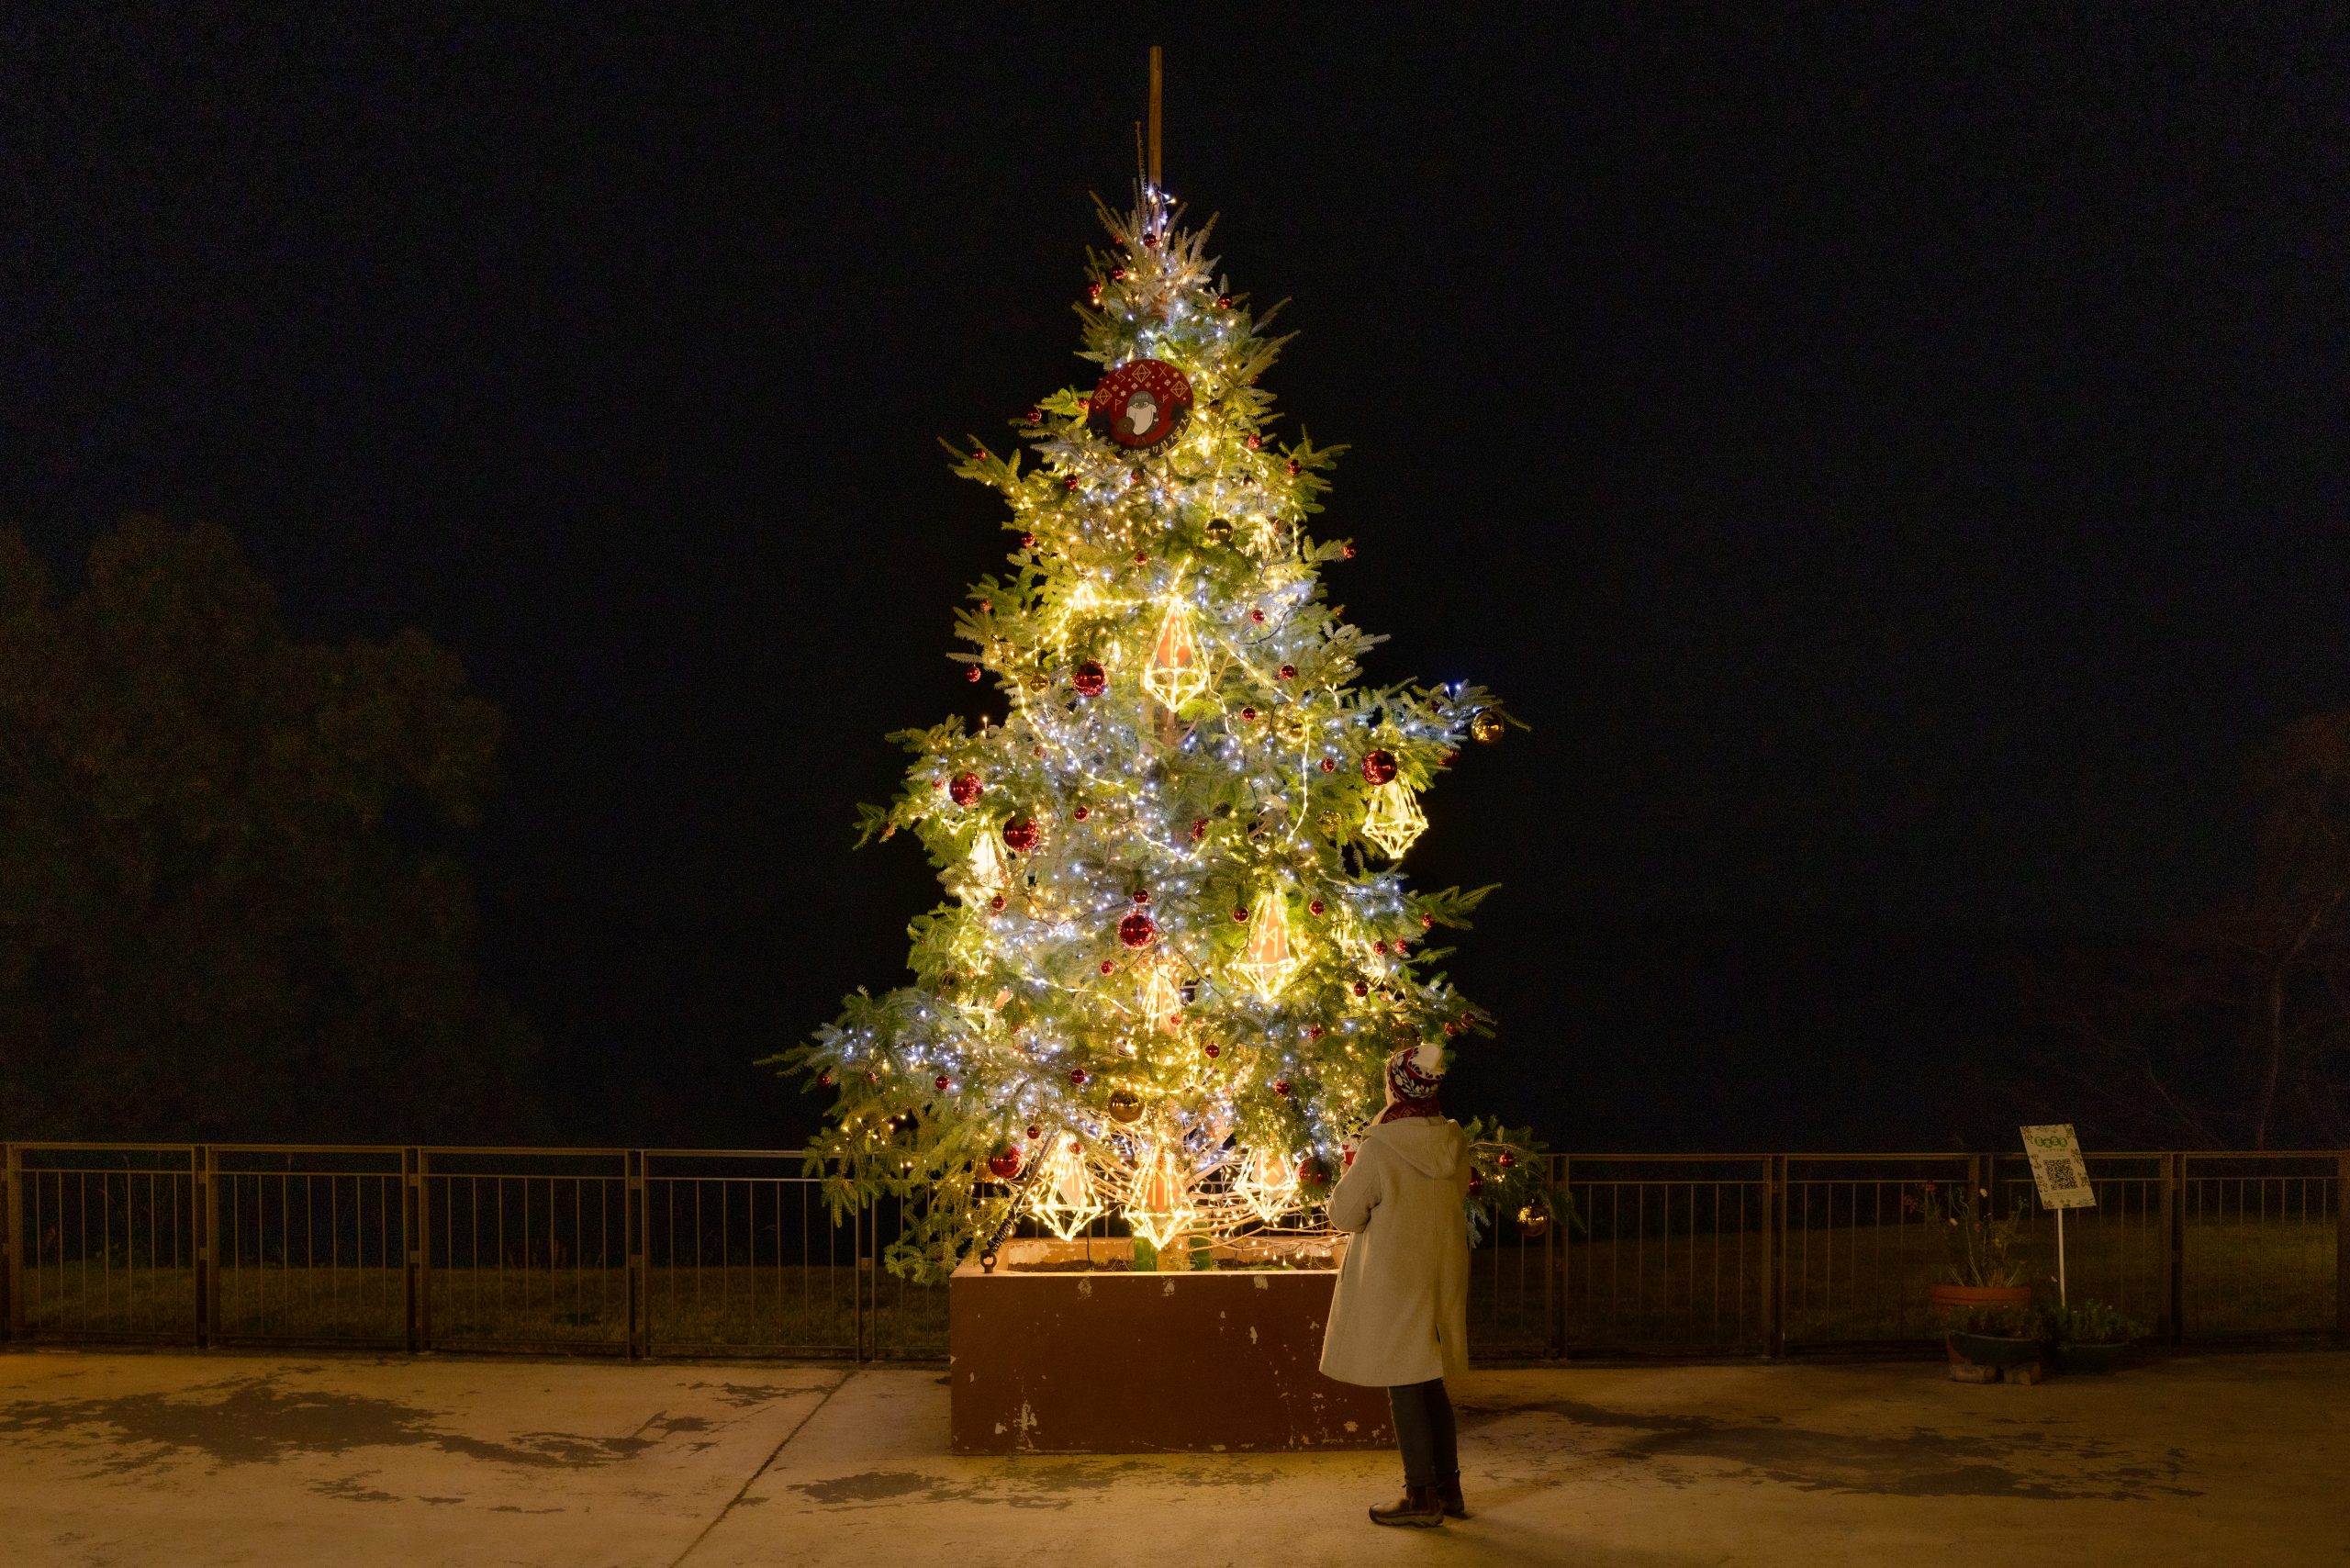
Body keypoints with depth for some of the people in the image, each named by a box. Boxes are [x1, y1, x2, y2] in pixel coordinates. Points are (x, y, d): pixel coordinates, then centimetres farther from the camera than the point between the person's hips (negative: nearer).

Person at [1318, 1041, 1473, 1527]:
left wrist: (1352, 1169, 6)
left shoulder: (1380, 1149, -19)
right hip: (1443, 1274, 6)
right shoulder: (1455, 1144, -1)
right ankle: (1448, 1488, 23)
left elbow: (1345, 1215, -11)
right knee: (1430, 1382, 17)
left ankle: (1422, 1497, 8)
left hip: (1394, 1278, -6)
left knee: (1404, 1387, 3)